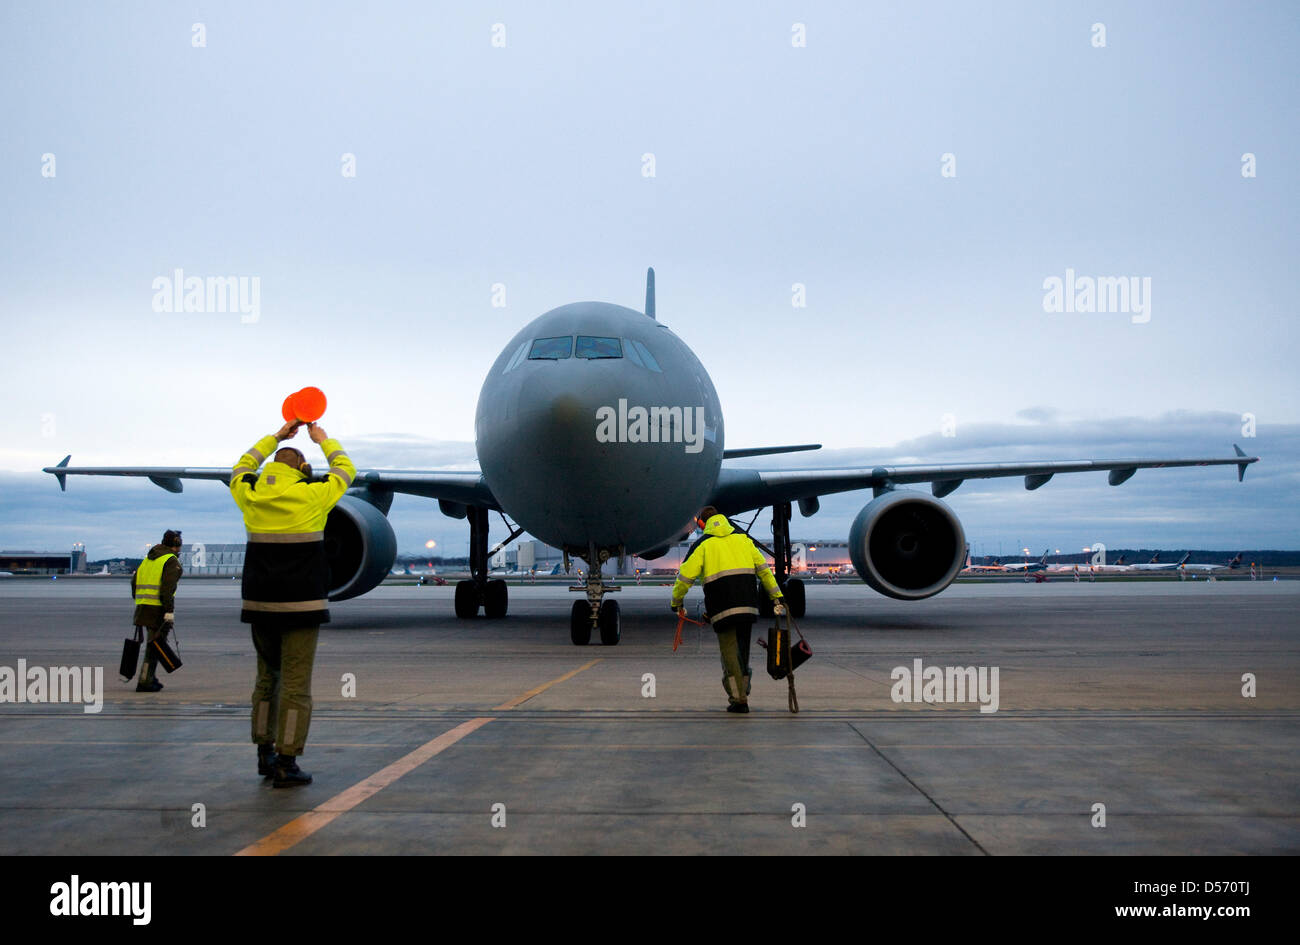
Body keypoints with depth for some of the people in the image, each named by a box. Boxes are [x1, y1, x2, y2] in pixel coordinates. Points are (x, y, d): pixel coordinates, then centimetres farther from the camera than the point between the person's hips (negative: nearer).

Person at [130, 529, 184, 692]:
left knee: (153, 644, 18)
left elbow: (134, 582, 18)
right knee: (155, 646, -2)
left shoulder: (147, 559, 20)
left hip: (142, 607, 8)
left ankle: (152, 679, 22)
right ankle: (144, 683, -3)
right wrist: (169, 614, -20)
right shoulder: (172, 562, -6)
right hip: (158, 609, -8)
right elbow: (167, 589, -18)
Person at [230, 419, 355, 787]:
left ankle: (265, 754, 23)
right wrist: (323, 441, 27)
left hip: (260, 603, 5)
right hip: (301, 604, -5)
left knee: (267, 677, 17)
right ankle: (286, 763, -3)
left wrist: (276, 437, 35)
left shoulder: (250, 495, 4)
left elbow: (243, 466, 27)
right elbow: (346, 471, 12)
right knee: (296, 684, -2)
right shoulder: (311, 495, -6)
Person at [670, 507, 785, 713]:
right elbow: (763, 569, 17)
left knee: (729, 652, 1)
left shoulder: (702, 544, 4)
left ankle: (739, 699, -1)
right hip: (748, 603, 4)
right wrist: (777, 595, 22)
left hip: (722, 607, -4)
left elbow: (686, 576, 0)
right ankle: (742, 694, 18)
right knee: (742, 649, 15)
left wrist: (676, 601, 14)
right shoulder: (743, 538, 17)